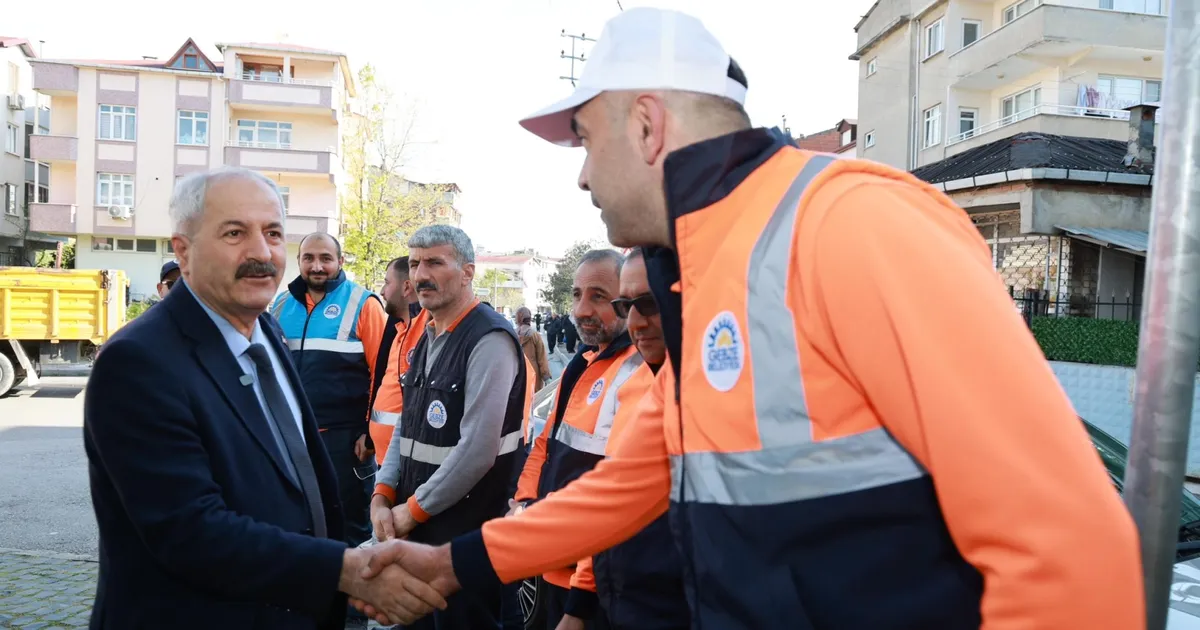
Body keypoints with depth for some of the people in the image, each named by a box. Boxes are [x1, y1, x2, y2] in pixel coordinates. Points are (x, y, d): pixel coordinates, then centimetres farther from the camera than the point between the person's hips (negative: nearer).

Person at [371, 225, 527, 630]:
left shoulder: (490, 339, -18)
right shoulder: (428, 338, 11)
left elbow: (478, 449, -23)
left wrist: (414, 508, -13)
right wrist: (384, 495, 2)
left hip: (464, 533, -8)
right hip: (414, 526, 8)